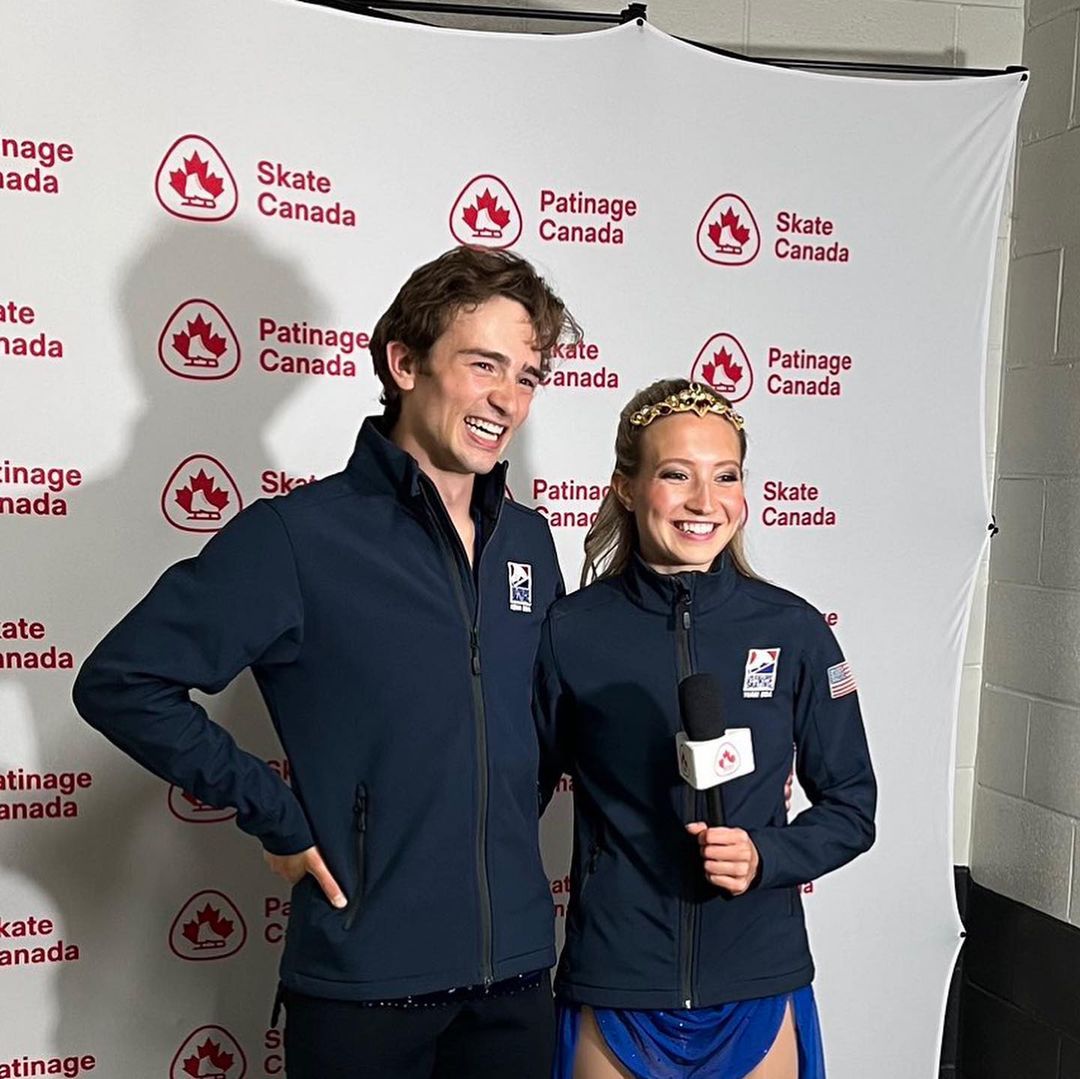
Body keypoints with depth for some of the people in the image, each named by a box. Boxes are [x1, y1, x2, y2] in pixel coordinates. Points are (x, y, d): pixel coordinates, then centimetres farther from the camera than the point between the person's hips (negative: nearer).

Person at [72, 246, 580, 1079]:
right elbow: (120, 683, -13)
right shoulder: (296, 534, -13)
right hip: (363, 980, -5)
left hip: (518, 969, 5)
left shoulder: (528, 541, 5)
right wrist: (276, 816, -13)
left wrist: (518, 814, 7)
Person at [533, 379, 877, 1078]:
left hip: (759, 992, 1)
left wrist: (765, 857, -14)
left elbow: (852, 810, 3)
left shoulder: (794, 630, -5)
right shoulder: (571, 632, -8)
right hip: (612, 992, -1)